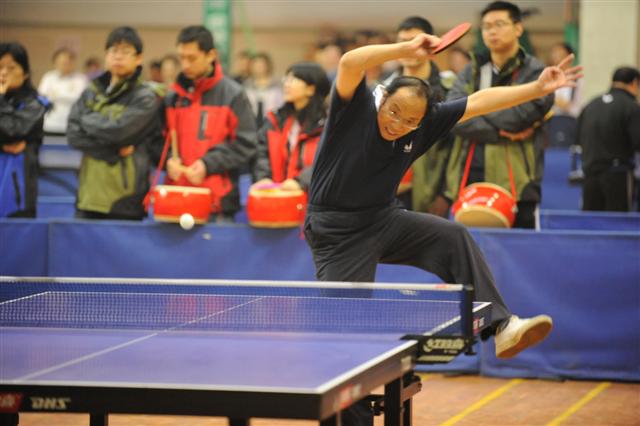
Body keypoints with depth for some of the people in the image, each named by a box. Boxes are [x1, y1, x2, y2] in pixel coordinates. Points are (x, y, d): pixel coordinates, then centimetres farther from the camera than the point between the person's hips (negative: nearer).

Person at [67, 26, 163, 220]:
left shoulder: (145, 98, -1)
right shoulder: (91, 93, 14)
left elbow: (118, 130, -14)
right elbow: (73, 134, 2)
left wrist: (88, 120, 2)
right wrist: (113, 151, -10)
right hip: (89, 196, 5)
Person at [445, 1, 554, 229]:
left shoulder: (534, 72, 0)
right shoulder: (471, 73, 14)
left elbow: (521, 113, -16)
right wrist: (500, 131, -13)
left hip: (514, 184, -4)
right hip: (468, 183, 5)